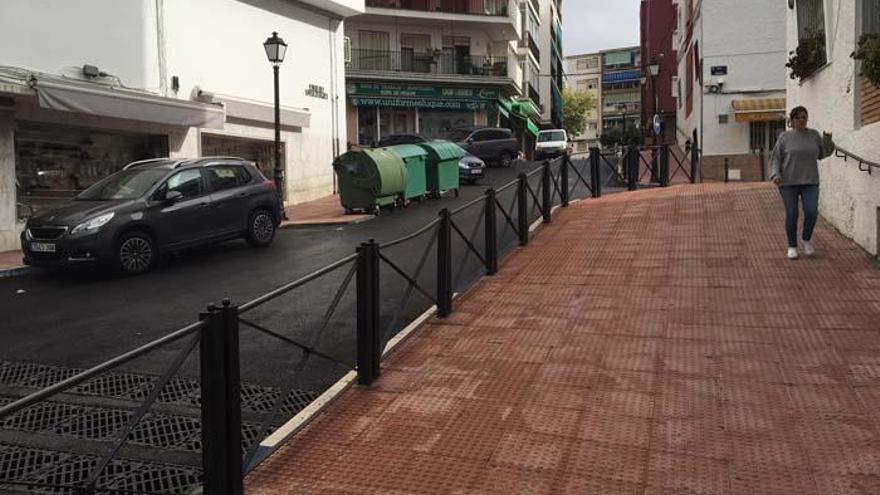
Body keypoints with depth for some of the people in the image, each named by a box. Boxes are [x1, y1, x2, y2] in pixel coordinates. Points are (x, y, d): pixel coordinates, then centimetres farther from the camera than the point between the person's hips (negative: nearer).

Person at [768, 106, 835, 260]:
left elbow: (822, 154, 12)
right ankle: (792, 246, 15)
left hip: (809, 182, 2)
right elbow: (775, 159, -2)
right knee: (791, 215, 0)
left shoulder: (814, 135, 6)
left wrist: (827, 139, -4)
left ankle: (806, 238, 15)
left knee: (811, 212, -11)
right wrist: (775, 175, -17)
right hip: (788, 182, -2)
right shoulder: (784, 137, -2)